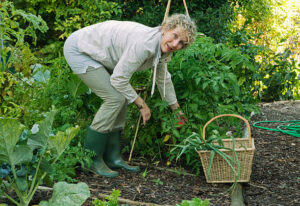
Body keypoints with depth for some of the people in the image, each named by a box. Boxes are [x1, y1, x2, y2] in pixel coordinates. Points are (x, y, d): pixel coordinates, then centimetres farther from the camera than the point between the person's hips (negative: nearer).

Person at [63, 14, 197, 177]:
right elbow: (119, 79, -24)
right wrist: (141, 104, -12)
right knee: (115, 98, -15)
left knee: (122, 97, 4)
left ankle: (112, 157, 10)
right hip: (78, 50, -9)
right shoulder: (143, 43, -32)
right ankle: (91, 159, -5)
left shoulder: (162, 48, -3)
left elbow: (163, 79, 16)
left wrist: (175, 108, 26)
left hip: (96, 53, 9)